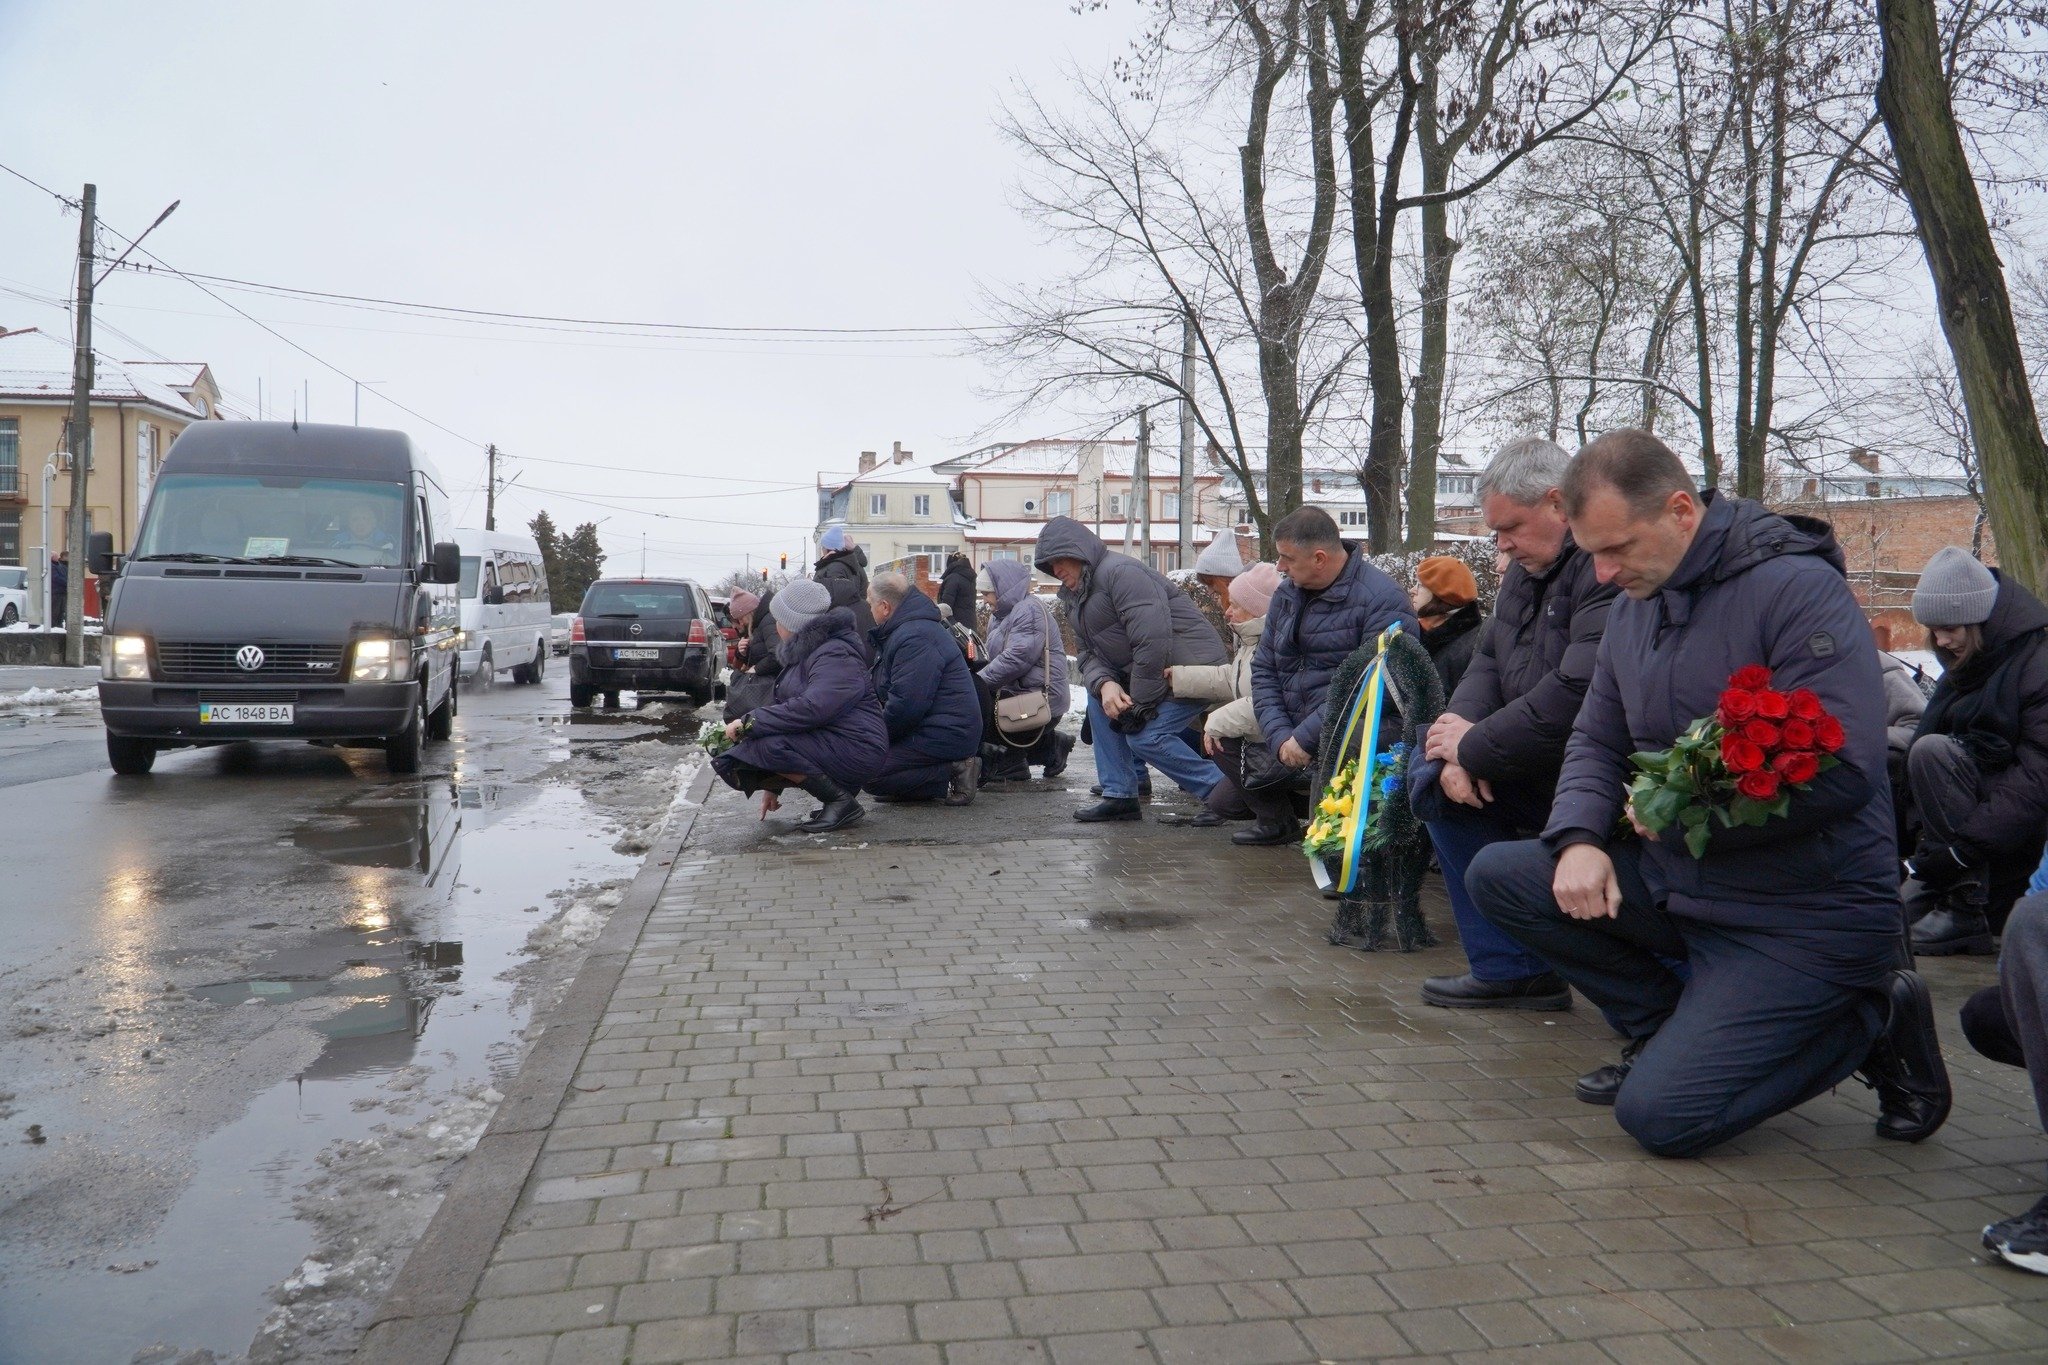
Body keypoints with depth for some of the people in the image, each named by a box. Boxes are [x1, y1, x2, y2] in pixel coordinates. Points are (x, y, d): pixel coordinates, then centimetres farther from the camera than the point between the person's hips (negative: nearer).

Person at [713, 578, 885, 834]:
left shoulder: (836, 655, -15)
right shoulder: (802, 654, 18)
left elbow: (810, 709, -30)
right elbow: (786, 707, 17)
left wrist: (749, 723, -23)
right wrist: (773, 786, 17)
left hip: (855, 752, -11)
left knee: (764, 745, -27)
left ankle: (842, 803, -14)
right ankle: (836, 792, 5)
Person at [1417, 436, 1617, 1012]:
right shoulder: (1527, 567, 12)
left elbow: (1579, 692, -29)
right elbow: (1488, 660, 13)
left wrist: (1475, 746, -17)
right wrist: (1460, 738, -7)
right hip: (1541, 768, 10)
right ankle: (1506, 969, 6)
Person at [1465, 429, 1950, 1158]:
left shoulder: (1798, 588, -18)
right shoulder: (1635, 602, 7)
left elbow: (1842, 771, -27)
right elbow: (1595, 742, 11)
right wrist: (1580, 840, -9)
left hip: (1806, 914, -8)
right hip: (1676, 879, 8)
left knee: (1661, 1114, -15)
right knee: (1498, 875, -4)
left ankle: (1869, 1023, 7)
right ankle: (1671, 1026, 9)